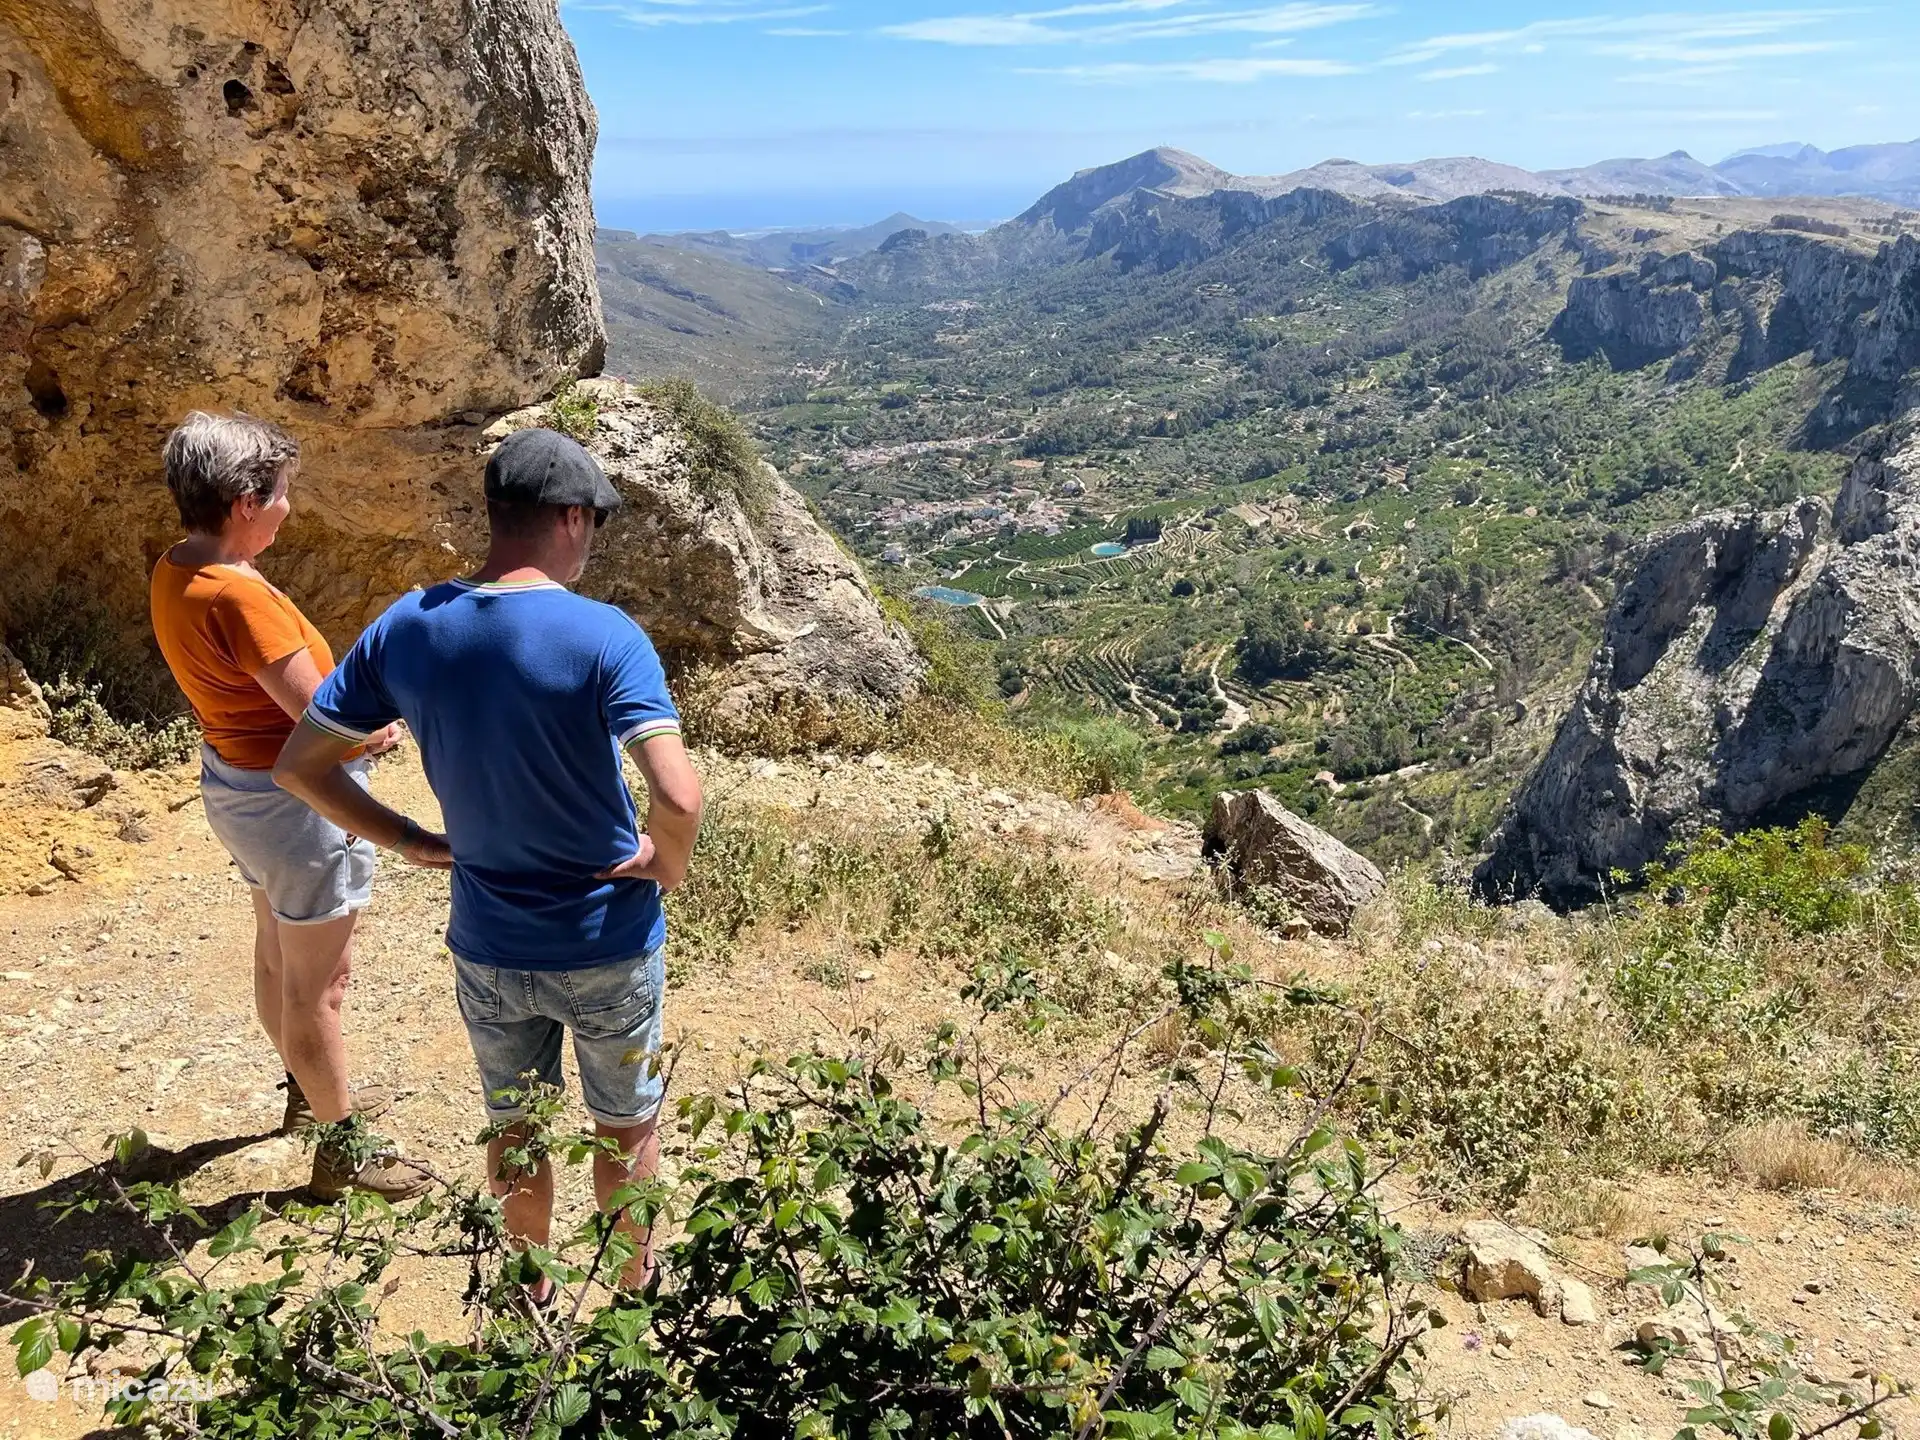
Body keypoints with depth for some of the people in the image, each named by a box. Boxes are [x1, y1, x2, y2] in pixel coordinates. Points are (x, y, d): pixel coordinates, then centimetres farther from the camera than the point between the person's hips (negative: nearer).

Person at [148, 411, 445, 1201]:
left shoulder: (173, 573, 0)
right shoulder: (238, 596, -29)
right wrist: (391, 726, -7)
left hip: (236, 783, 10)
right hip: (299, 802, -10)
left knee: (277, 957, 26)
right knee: (318, 984, 5)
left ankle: (309, 1091, 48)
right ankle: (341, 1152, 21)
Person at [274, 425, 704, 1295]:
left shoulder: (406, 630, -9)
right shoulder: (605, 637, -23)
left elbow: (299, 766, -2)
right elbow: (678, 799, -33)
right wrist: (668, 866, -11)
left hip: (490, 949, 4)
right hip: (608, 946, -3)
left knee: (514, 1127, 26)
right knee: (625, 1127, 22)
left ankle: (532, 1296, 46)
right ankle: (635, 1286, 43)